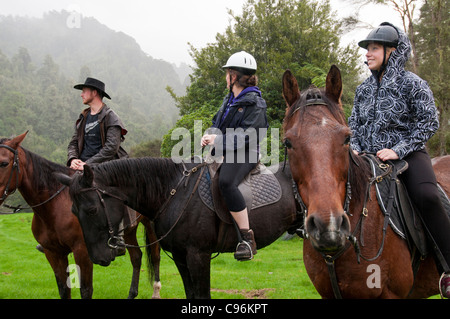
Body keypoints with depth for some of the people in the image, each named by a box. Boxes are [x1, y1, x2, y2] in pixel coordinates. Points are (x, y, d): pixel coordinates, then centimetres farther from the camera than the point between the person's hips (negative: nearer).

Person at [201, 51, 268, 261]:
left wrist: (218, 140, -20)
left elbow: (246, 136, -17)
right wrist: (209, 135, 1)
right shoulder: (229, 100, 18)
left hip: (244, 153, -10)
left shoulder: (254, 104, -8)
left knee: (225, 182, -36)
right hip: (222, 151, 10)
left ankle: (247, 238, -33)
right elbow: (217, 123, 24)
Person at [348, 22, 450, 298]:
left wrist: (399, 150, -18)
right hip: (370, 159, 6)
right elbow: (354, 124, 20)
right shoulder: (364, 89, 14)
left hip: (408, 154, -6)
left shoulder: (412, 84, -3)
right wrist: (355, 148, -1)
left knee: (426, 196, -32)